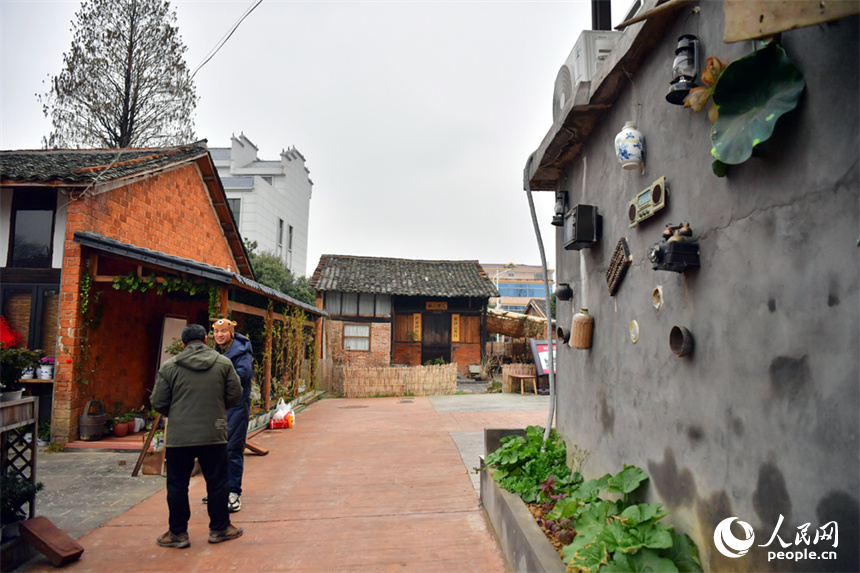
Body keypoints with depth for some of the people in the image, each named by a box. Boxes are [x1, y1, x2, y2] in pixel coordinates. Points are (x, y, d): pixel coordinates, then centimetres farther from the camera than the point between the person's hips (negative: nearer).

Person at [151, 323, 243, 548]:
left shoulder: (169, 367, -1)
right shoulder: (223, 363, 0)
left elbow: (158, 402, 1)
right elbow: (235, 395, 2)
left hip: (179, 436, 0)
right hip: (214, 435, 1)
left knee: (177, 485, 13)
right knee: (217, 483, 11)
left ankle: (178, 533, 22)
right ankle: (219, 528, 22)